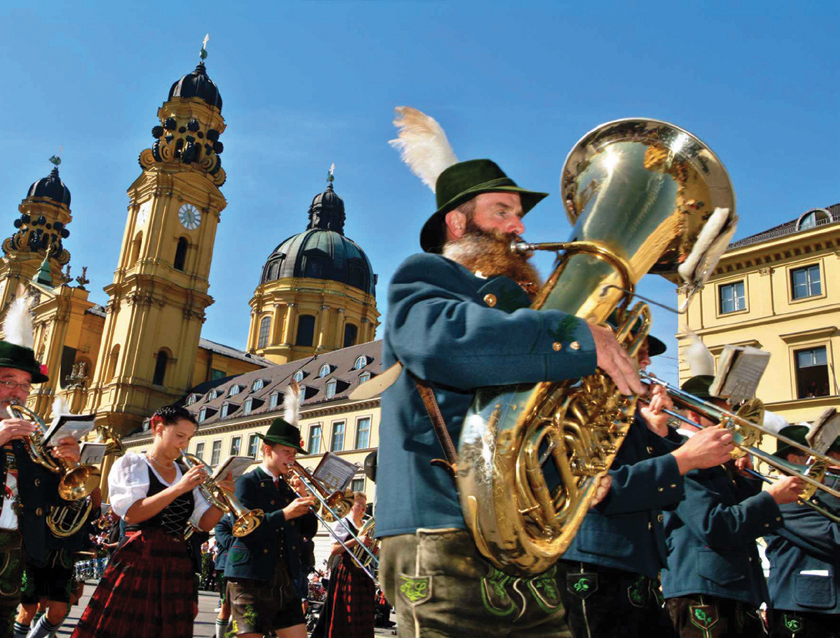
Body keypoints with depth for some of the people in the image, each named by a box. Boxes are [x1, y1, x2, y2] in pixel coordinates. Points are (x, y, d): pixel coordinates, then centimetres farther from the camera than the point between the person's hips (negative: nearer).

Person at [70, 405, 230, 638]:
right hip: (138, 563, -5)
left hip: (177, 565, 5)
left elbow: (205, 523, 8)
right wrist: (179, 488, -21)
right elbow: (131, 514, -17)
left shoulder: (186, 473, 13)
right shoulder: (131, 464, 0)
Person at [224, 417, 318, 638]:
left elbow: (309, 530, 10)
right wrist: (284, 514, -23)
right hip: (251, 580, -6)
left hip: (286, 581, 6)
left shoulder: (288, 488, 16)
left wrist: (303, 496, -3)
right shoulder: (247, 483, -3)